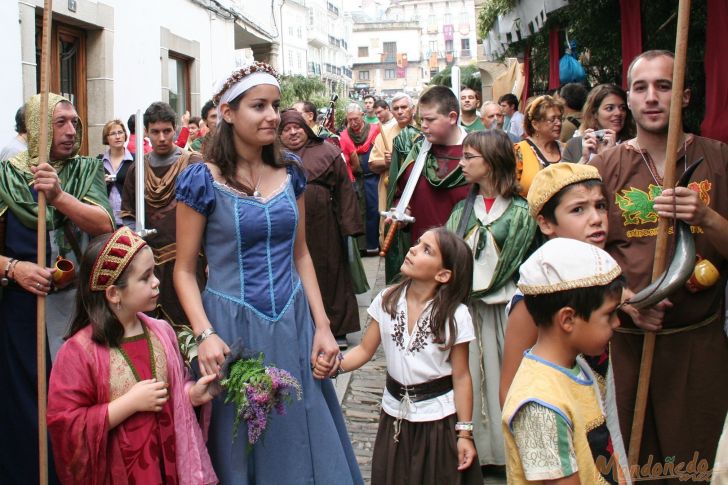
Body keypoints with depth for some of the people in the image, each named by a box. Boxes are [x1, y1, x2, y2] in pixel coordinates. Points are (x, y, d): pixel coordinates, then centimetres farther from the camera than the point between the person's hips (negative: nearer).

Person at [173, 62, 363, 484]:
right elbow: (185, 270, -6)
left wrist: (322, 325, 4)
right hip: (234, 327, -4)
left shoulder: (290, 173, 5)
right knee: (242, 450, 9)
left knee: (305, 440, 12)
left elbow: (301, 255, 11)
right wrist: (205, 335, -19)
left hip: (293, 325, 4)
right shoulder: (202, 180, -8)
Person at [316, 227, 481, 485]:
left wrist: (464, 433, -7)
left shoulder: (455, 316, -14)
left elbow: (461, 377, -10)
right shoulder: (387, 300, -5)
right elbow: (366, 349, 1)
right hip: (395, 415, 3)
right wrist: (337, 365, -19)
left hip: (439, 418, -3)